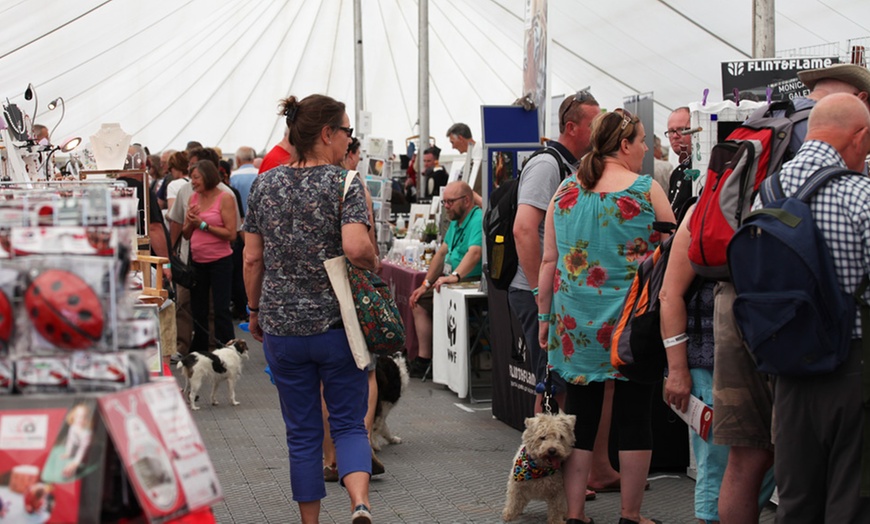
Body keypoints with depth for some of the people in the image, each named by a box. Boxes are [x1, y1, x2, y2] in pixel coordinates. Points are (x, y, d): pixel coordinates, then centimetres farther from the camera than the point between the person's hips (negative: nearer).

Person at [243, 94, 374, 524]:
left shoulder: (264, 185, 4)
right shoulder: (345, 184, -8)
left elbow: (252, 258, 6)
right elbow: (356, 248, -23)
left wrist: (255, 310, 17)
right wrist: (375, 263, -2)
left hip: (282, 326, 3)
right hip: (337, 323, -3)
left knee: (302, 432, 12)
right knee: (349, 422, 7)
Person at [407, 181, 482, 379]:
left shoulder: (478, 220, -17)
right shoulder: (456, 221, 16)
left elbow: (475, 252, -32)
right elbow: (442, 253, 21)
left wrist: (455, 276, -45)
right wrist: (426, 284, 17)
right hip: (455, 283, 11)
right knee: (420, 302, 11)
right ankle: (423, 359, 8)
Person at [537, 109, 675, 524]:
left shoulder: (565, 190, 4)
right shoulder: (647, 190, -6)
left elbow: (549, 261, 6)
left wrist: (544, 316, 13)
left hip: (577, 324, 3)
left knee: (580, 416, 8)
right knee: (634, 418, 6)